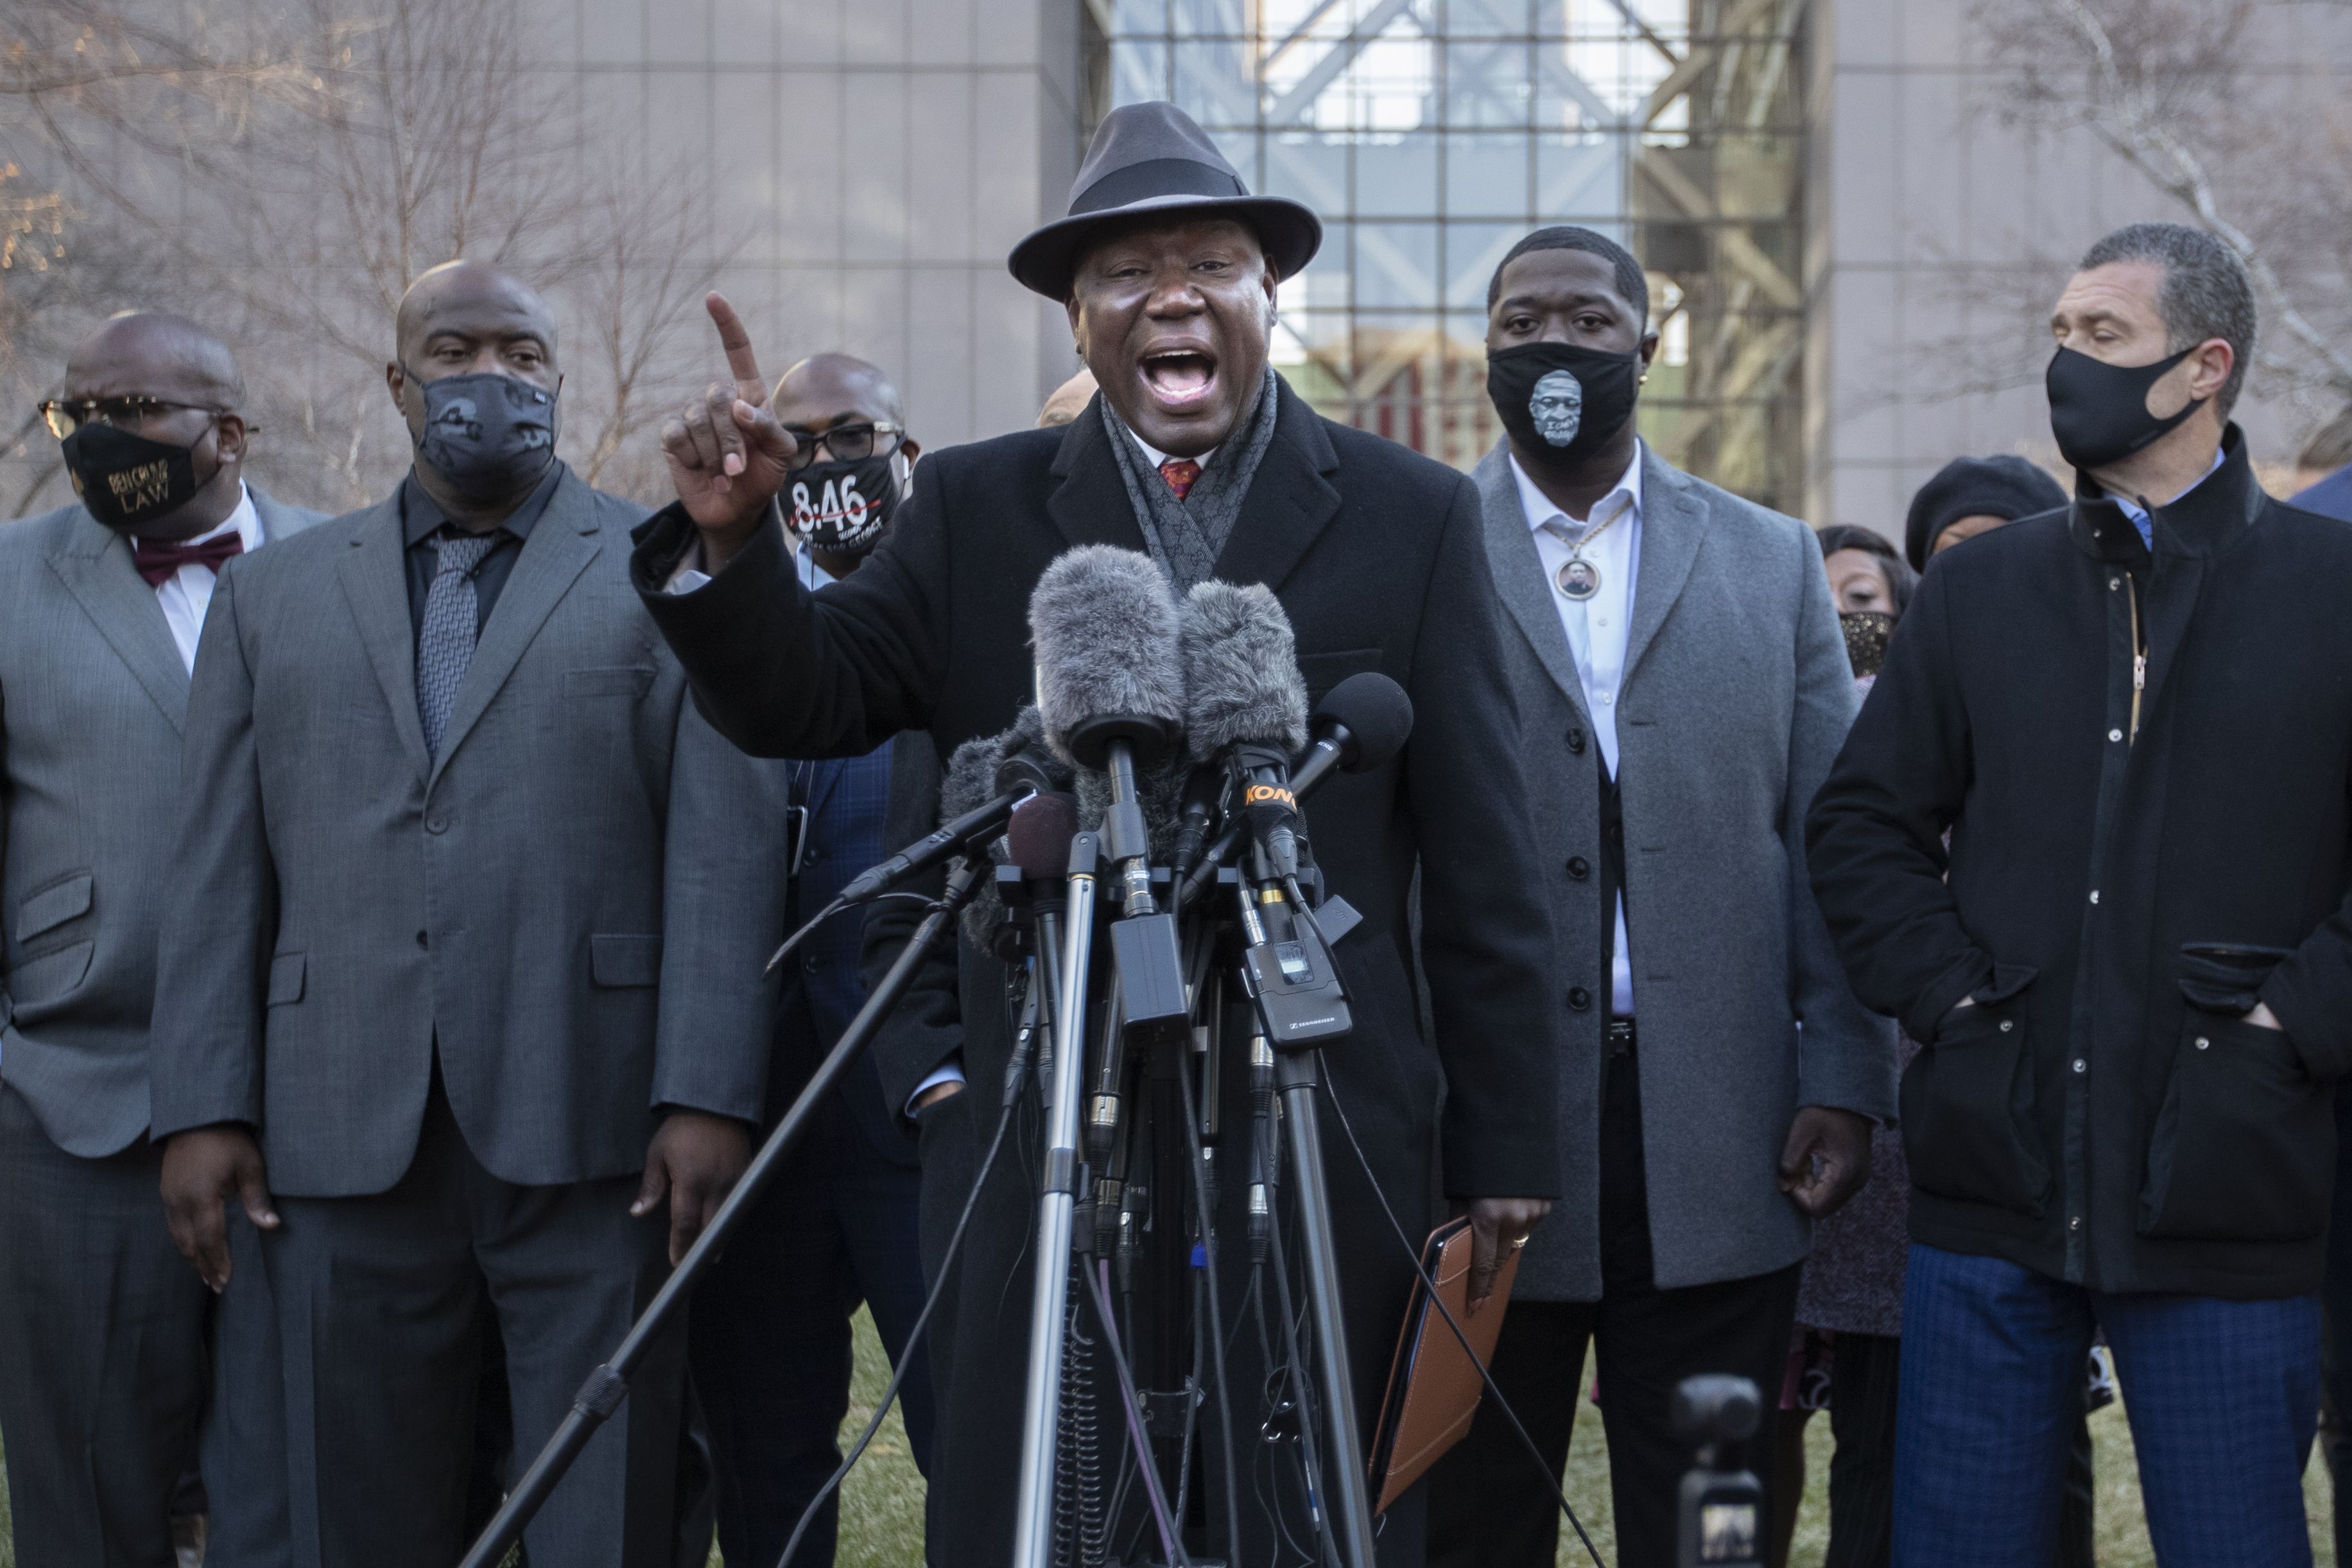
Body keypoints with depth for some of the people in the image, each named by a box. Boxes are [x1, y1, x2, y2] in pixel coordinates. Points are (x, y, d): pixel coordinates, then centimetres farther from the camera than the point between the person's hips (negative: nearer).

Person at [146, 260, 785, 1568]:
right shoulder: (274, 594, 17)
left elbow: (725, 855, -2)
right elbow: (220, 870, 12)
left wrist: (709, 1101, -11)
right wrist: (203, 1108, 3)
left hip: (595, 1140, -3)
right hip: (348, 1143, 3)